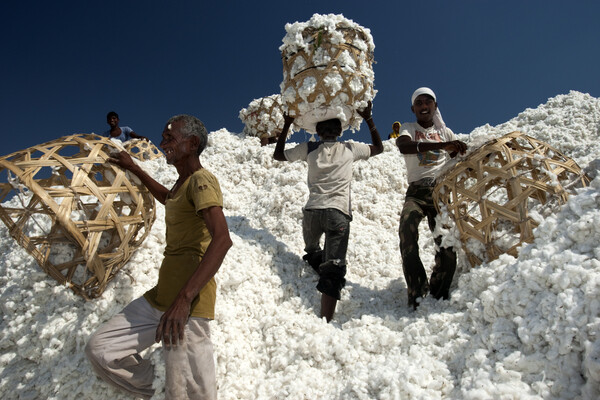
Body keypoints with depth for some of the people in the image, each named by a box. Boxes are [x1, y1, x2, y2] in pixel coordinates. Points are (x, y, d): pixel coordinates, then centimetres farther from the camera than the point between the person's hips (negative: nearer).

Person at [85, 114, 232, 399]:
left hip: (189, 303, -10)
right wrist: (134, 169, 44)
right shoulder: (182, 183, 17)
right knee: (99, 349, 11)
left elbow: (222, 239, -27)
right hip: (158, 297, 10)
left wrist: (184, 298, -34)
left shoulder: (202, 181, -13)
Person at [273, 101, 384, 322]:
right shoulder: (350, 149, 9)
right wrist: (368, 119, 29)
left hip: (312, 211, 1)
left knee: (312, 252, 35)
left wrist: (286, 125, 28)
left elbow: (278, 155, 23)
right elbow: (378, 148, 28)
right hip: (338, 213, -1)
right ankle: (325, 321, -16)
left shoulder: (309, 148, 8)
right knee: (333, 269, -9)